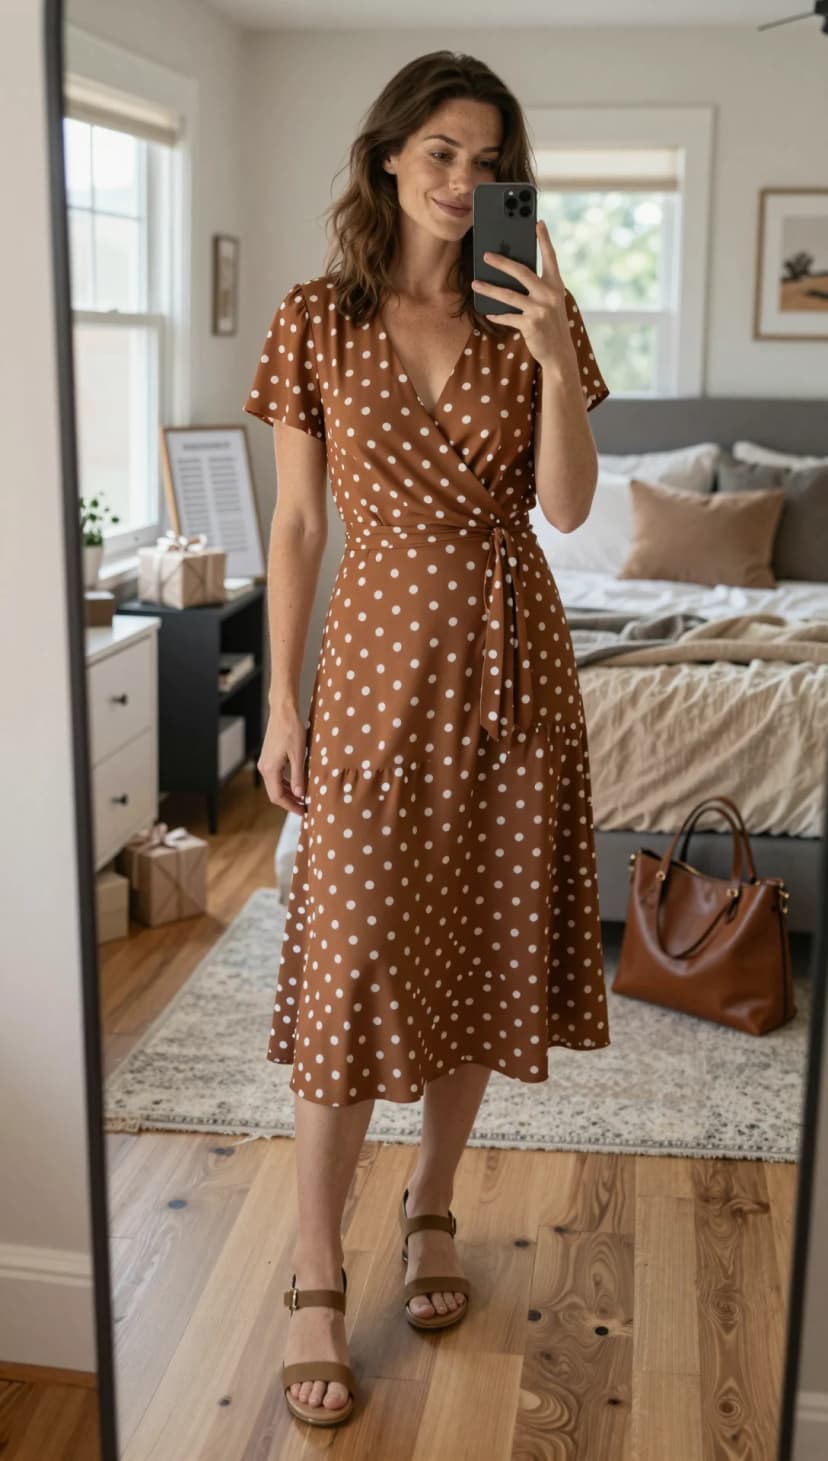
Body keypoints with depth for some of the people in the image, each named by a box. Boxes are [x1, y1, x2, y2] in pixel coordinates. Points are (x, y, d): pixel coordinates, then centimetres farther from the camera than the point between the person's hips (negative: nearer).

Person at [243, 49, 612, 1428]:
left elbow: (568, 505, -3)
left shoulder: (531, 315, 5)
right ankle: (317, 1279, 12)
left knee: (485, 944, 9)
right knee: (353, 963, -2)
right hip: (379, 652, -2)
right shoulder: (316, 321, 1)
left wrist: (556, 357, -17)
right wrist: (282, 703, -2)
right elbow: (296, 523, 0)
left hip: (510, 657, 3)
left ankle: (432, 1204, 32)